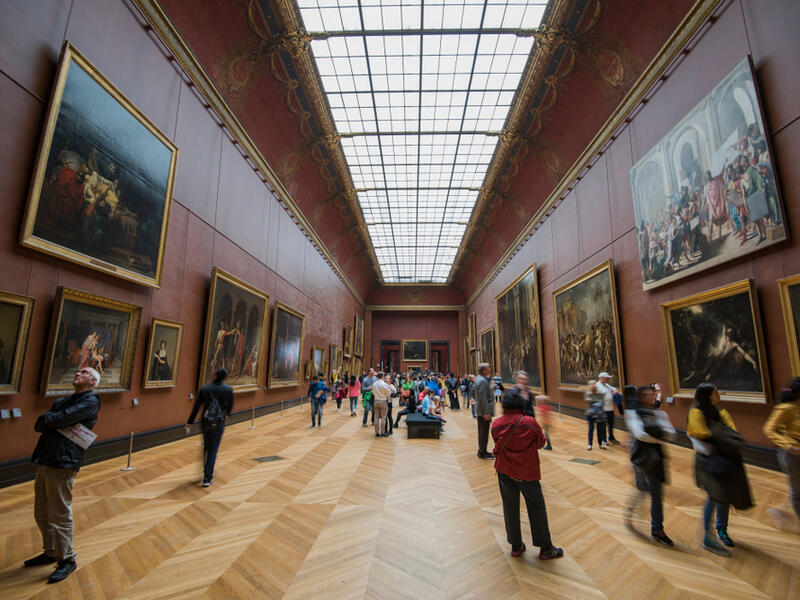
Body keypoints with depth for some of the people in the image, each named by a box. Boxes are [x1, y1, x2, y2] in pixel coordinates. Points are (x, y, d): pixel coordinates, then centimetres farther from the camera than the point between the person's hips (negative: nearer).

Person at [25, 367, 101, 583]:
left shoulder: (90, 402, -9)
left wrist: (47, 419, 0)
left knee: (59, 517, -1)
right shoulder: (62, 401, 18)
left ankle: (67, 560, 14)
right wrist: (54, 420, -9)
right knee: (42, 515, 17)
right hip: (44, 462, 8)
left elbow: (61, 419, -20)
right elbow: (39, 425, 11)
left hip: (63, 464, -8)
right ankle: (51, 552, 35)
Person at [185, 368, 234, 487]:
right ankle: (207, 478, 5)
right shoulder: (228, 389, -6)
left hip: (205, 422, 2)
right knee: (213, 449, 6)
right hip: (219, 423, -2)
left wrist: (189, 423, 3)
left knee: (206, 447, 22)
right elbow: (230, 406, 6)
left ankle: (208, 472, 36)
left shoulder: (204, 389, -3)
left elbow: (196, 407, -3)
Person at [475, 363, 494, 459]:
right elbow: (483, 398, -24)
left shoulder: (479, 379, 11)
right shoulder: (482, 381, -21)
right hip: (484, 411, -10)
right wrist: (486, 413, -24)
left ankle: (481, 451, 28)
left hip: (480, 411, 10)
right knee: (484, 432, 0)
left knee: (482, 432, 18)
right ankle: (482, 453, 9)